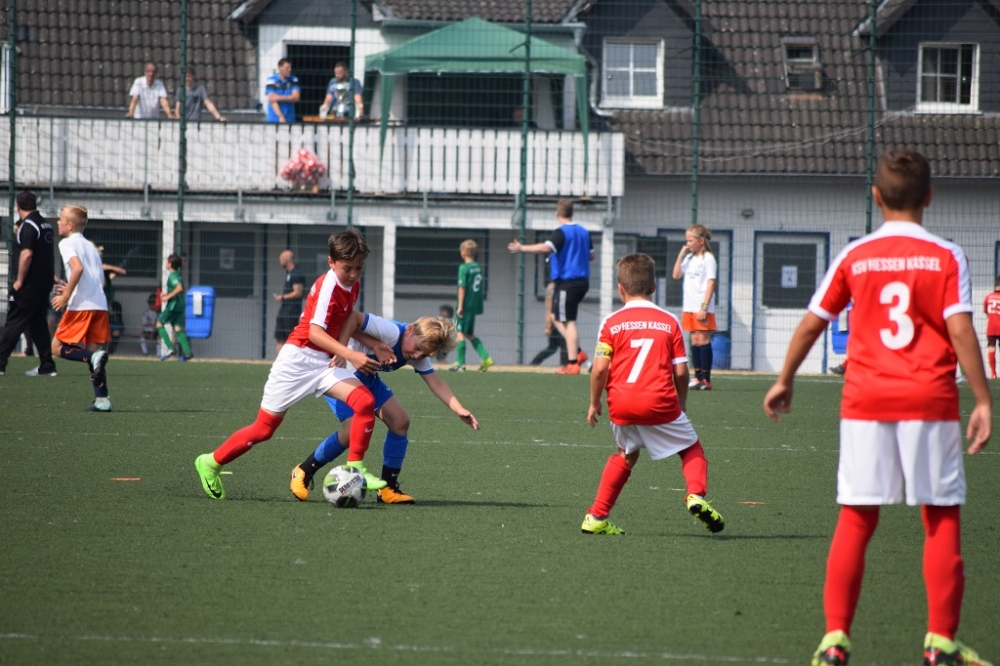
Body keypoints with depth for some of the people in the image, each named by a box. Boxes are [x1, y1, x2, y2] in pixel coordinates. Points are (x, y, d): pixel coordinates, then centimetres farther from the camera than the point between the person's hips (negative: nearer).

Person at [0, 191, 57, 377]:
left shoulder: (28, 225, -13)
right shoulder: (45, 224, 14)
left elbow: (27, 254, -22)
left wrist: (19, 281, -17)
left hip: (30, 284, -8)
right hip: (45, 282, 8)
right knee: (38, 323, 12)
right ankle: (47, 366, 10)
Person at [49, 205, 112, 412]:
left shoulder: (67, 243, -1)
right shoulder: (90, 246, 22)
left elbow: (78, 268, -20)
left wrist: (66, 296, -17)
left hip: (81, 306, -7)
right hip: (100, 304, 7)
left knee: (57, 347, 2)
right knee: (93, 350, 11)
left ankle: (94, 357, -23)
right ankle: (102, 399, 0)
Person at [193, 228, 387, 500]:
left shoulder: (353, 284, 5)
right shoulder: (328, 285, -19)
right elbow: (315, 332, -28)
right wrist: (351, 356, -38)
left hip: (325, 363, 7)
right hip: (298, 359, -7)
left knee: (365, 401, -18)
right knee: (265, 427, 1)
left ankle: (355, 468, -13)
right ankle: (211, 462, 20)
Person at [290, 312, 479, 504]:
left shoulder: (419, 357, -7)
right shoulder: (390, 332, -32)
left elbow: (435, 382, -9)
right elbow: (349, 317, -38)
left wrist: (459, 410, -21)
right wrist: (374, 345, -35)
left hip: (367, 378, 8)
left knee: (400, 421, -5)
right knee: (353, 429, -22)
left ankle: (388, 488, 4)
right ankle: (303, 472, -2)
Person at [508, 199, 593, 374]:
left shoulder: (562, 233, -13)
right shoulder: (583, 232, 12)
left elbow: (546, 248, -30)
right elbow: (591, 255, 22)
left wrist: (522, 248, -29)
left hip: (567, 281, -8)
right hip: (582, 281, 8)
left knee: (568, 322, -5)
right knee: (557, 317, 18)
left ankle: (573, 364, -7)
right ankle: (577, 352, 8)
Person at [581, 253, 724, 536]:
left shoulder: (611, 323, 5)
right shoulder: (670, 322, 6)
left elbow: (600, 368, -3)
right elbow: (680, 372, 3)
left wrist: (594, 403, 10)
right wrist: (681, 403, 18)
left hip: (621, 405, 2)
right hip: (660, 403, -2)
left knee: (625, 455, 25)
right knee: (691, 449, 15)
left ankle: (596, 517, 22)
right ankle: (696, 496, -14)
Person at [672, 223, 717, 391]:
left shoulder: (708, 259, -8)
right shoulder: (689, 258, 14)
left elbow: (711, 283, -12)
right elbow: (676, 275, 12)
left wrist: (704, 307, -18)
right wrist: (681, 255, 3)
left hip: (702, 309, -7)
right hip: (689, 307, 7)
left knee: (703, 340, -8)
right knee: (694, 341, 6)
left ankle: (706, 380, -8)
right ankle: (698, 377, 8)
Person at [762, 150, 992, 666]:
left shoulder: (854, 256, 5)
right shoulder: (946, 257, -2)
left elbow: (812, 323, 9)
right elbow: (961, 330, -9)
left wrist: (784, 381, 22)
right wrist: (983, 401, -6)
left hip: (866, 401, 2)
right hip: (930, 402, -2)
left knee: (855, 520, 5)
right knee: (941, 520, 5)